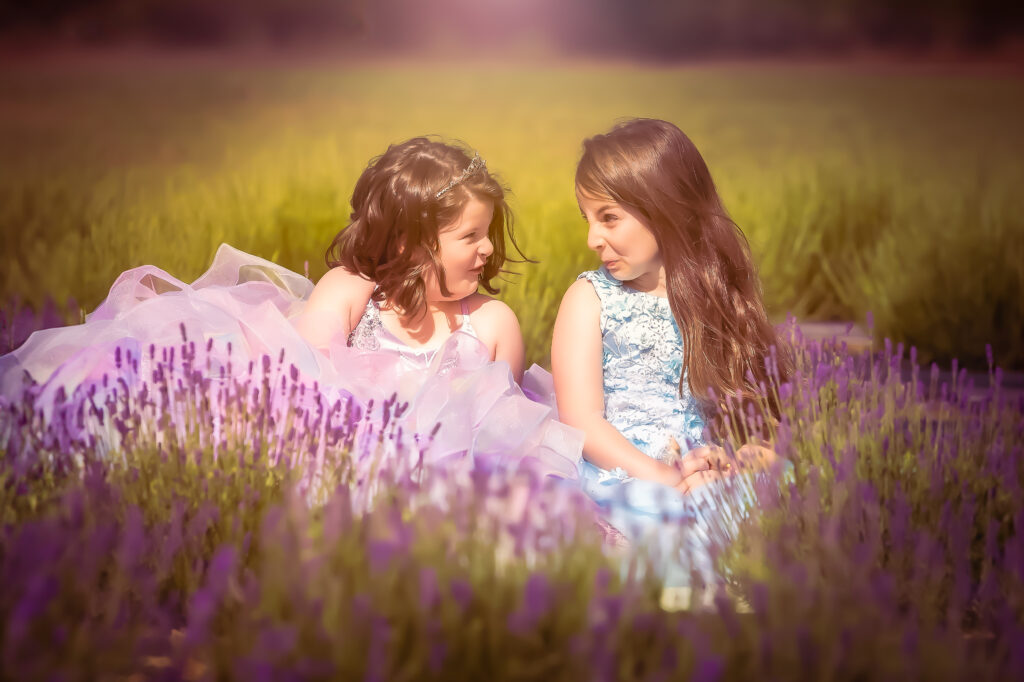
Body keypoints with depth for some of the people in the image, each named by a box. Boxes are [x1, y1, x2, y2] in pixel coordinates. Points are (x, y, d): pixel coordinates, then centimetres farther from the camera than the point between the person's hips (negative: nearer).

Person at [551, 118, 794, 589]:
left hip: (710, 477, 4)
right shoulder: (589, 298, 7)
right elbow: (582, 421, -3)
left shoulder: (721, 293, 15)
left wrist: (733, 462, -15)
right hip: (619, 477, -3)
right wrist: (664, 478, -17)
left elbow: (760, 403, 8)